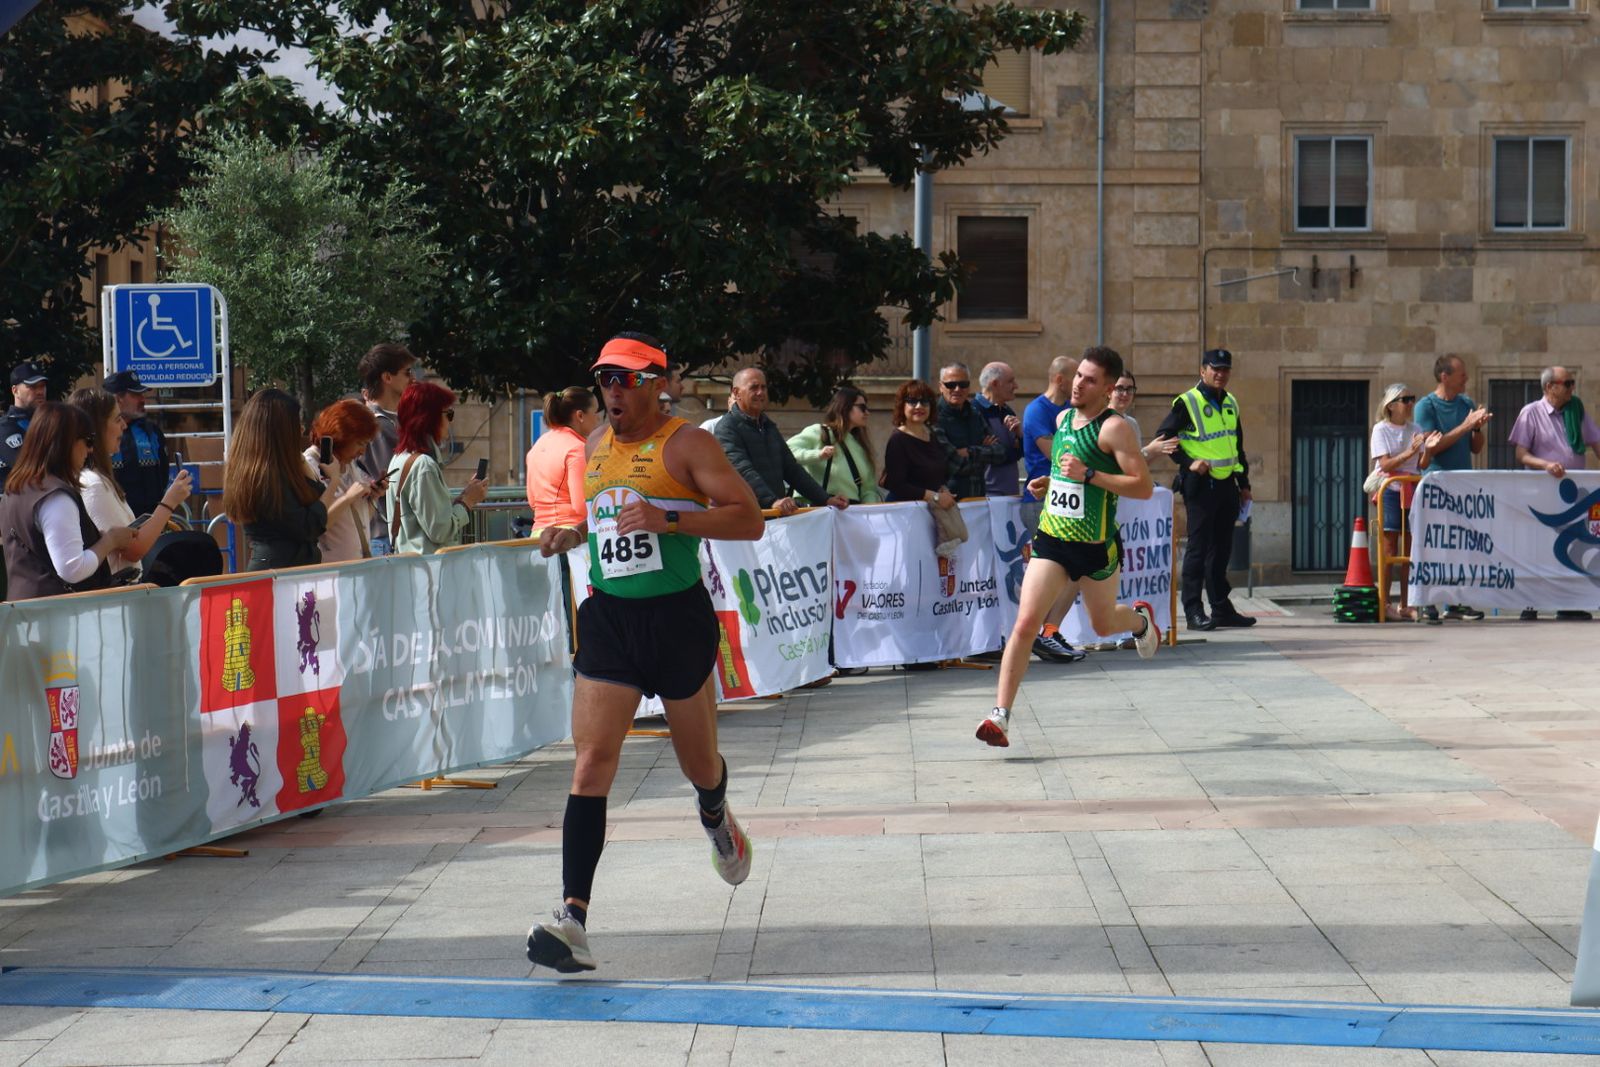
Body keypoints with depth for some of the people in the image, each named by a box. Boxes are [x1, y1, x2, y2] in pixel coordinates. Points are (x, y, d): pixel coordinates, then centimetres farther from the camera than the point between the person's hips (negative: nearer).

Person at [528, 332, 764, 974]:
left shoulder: (685, 444, -7)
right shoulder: (595, 445, 12)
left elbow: (749, 519, -14)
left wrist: (669, 520, -26)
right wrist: (571, 534, 8)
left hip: (677, 616, -4)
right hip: (608, 618, 4)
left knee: (699, 764, 13)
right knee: (591, 764, -11)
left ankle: (715, 818, 53)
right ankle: (574, 921, -20)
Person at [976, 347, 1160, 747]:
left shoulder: (1114, 427, -14)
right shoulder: (1063, 418, 8)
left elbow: (1144, 488, -20)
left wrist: (1088, 475, -26)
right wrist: (1050, 482, 9)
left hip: (1096, 546, -4)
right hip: (1051, 537, 4)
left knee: (1103, 624, 17)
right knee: (1025, 623, -11)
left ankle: (1141, 619, 54)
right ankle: (1000, 715, -12)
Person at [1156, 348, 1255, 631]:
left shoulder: (1231, 403, 15)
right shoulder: (1187, 403, -7)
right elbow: (1162, 437, -9)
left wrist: (1244, 484, 20)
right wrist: (1188, 462, -18)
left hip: (1226, 483, 7)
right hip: (1200, 484, -7)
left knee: (1222, 547, 10)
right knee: (1199, 546, -7)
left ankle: (1222, 608, 15)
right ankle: (1194, 610, -5)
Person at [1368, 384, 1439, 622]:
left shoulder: (1414, 429, 10)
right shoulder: (1381, 429, -3)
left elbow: (1422, 465, 6)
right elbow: (1385, 464, -13)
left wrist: (1428, 449, -13)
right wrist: (1410, 451, -23)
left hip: (1412, 491, 5)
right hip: (1390, 491, -5)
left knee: (1410, 549, 4)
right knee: (1390, 548, -7)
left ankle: (1405, 606, 8)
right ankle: (1384, 604, -5)